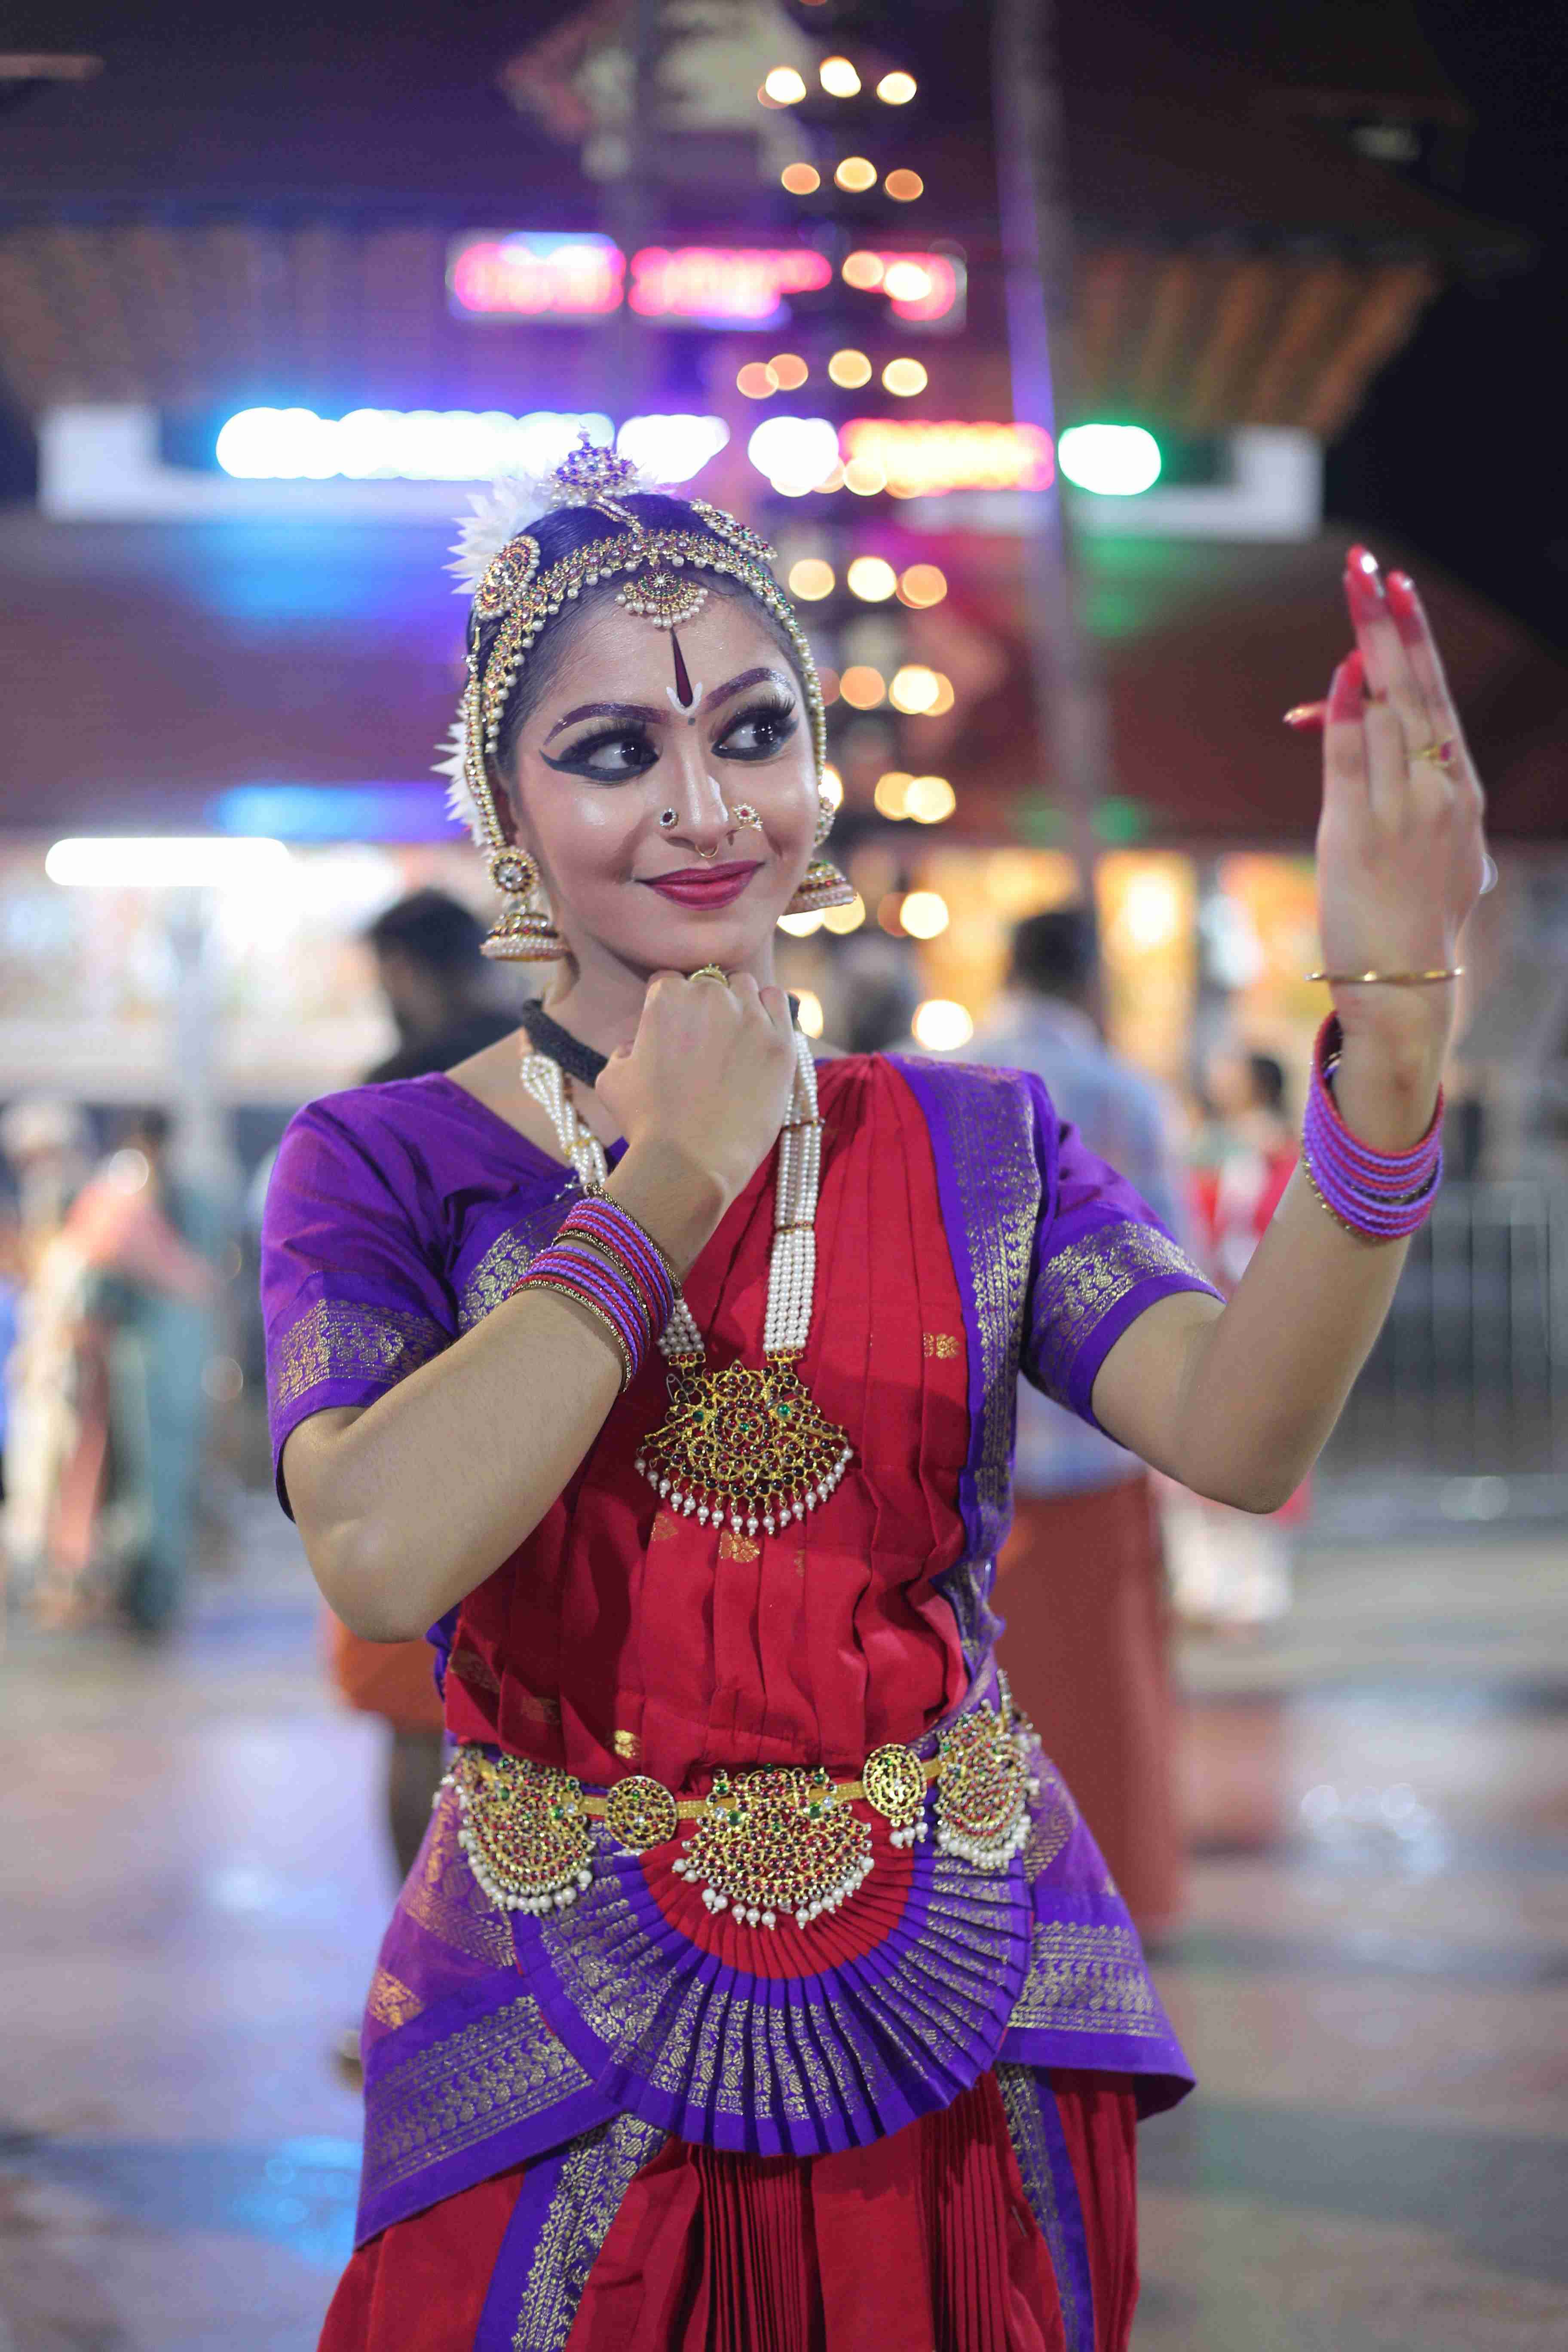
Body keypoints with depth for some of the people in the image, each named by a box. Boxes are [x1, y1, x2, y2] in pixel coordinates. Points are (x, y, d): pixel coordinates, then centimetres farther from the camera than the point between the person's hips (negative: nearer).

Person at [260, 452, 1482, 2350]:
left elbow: (1237, 1430, -17)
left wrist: (1394, 1023, -31)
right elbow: (383, 1552, -25)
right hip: (566, 2081, -2)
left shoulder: (973, 1143, 1)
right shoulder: (384, 1168, -6)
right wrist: (673, 1179, -16)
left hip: (968, 2024, 2)